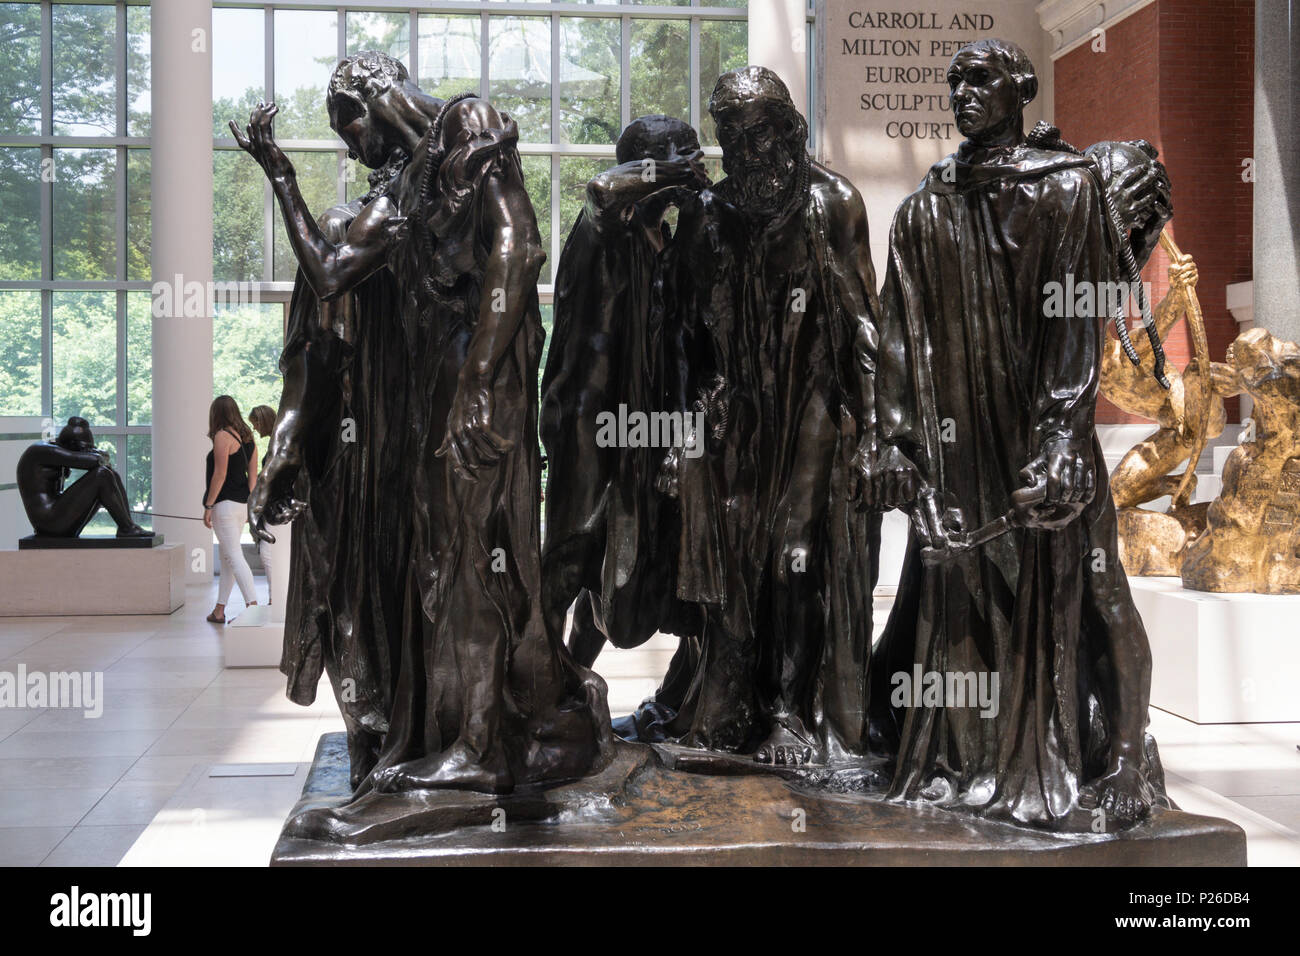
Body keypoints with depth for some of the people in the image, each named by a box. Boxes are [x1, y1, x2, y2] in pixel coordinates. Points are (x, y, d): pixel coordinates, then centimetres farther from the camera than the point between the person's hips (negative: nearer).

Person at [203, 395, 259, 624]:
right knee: (228, 556, 14)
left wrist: (208, 506, -11)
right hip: (242, 503, 8)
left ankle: (253, 604, -19)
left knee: (234, 556, -10)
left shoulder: (222, 436, -11)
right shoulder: (248, 439, 12)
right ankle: (219, 610, 20)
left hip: (225, 503, -8)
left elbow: (220, 474, -15)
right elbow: (253, 476, 12)